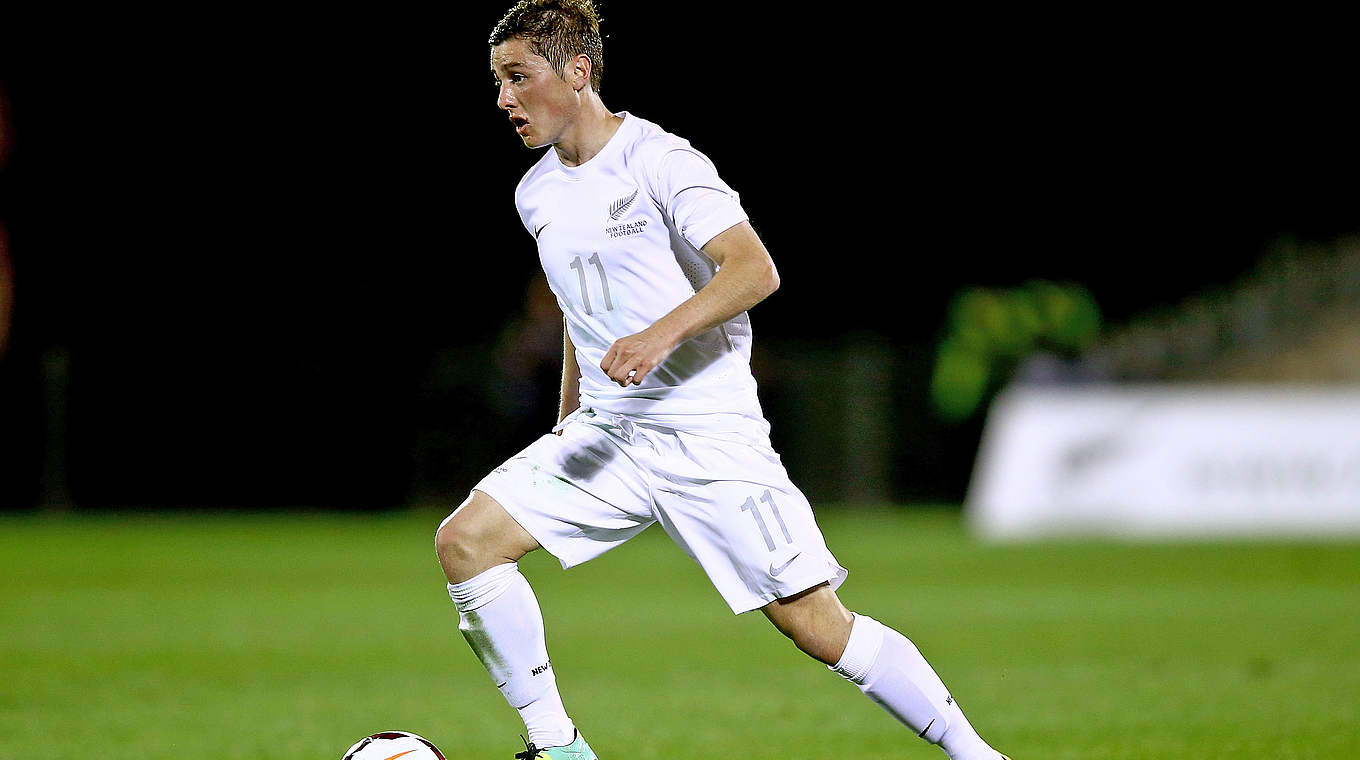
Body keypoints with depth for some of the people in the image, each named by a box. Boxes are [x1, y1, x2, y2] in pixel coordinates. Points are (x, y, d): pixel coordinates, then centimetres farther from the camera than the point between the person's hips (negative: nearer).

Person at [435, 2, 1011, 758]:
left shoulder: (658, 159, -11)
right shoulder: (536, 194, 11)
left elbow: (754, 269, -22)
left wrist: (661, 334, -35)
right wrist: (568, 424, 25)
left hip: (711, 433, -7)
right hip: (606, 435, 7)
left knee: (818, 626, -9)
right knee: (464, 542, -11)